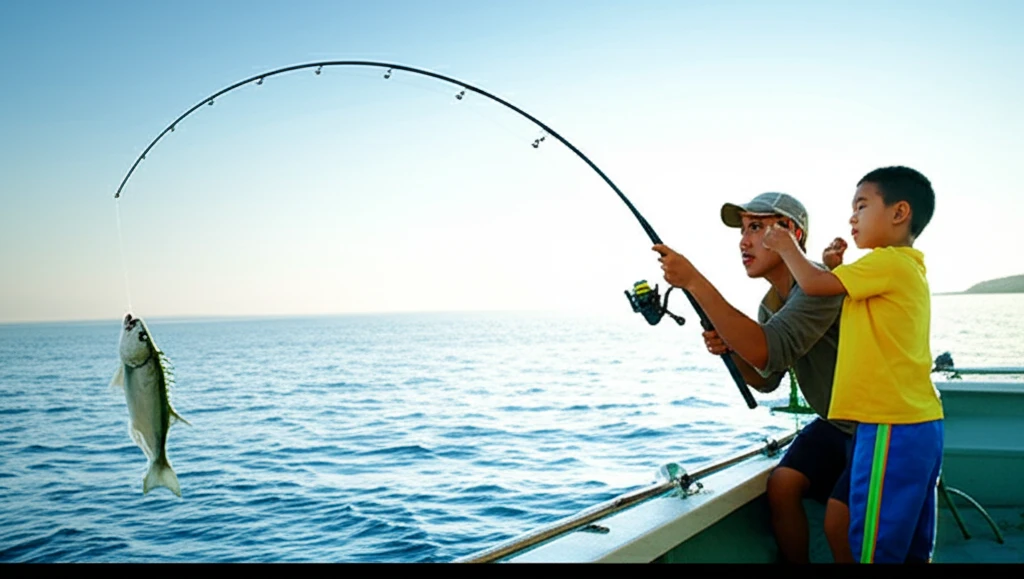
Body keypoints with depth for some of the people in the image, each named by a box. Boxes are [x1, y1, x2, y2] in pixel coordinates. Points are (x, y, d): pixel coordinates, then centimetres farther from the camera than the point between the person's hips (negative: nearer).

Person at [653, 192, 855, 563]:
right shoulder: (770, 303, 2)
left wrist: (694, 282, -38)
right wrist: (730, 348, -11)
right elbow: (765, 380, 11)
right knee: (782, 485, -6)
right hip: (833, 422, 8)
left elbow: (767, 351, -38)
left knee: (839, 522, -15)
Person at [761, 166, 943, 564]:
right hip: (921, 424, 10)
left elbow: (813, 284, -16)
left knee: (875, 549, -5)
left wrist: (788, 247, 0)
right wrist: (834, 267, 11)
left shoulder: (888, 262, -11)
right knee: (913, 550, 14)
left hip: (892, 427, -10)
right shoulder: (909, 266, 18)